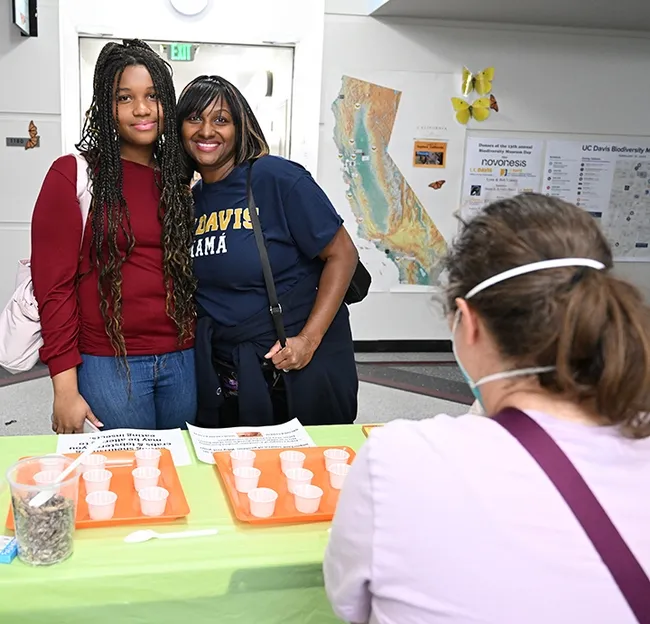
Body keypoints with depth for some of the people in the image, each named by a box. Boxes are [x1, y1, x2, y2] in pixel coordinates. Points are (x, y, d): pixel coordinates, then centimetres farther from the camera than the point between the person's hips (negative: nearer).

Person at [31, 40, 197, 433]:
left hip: (182, 361, 4)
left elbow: (191, 273, 12)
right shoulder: (72, 175, -5)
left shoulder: (179, 177, 9)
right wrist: (65, 388, -11)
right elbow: (54, 285, -8)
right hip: (108, 365, -4)